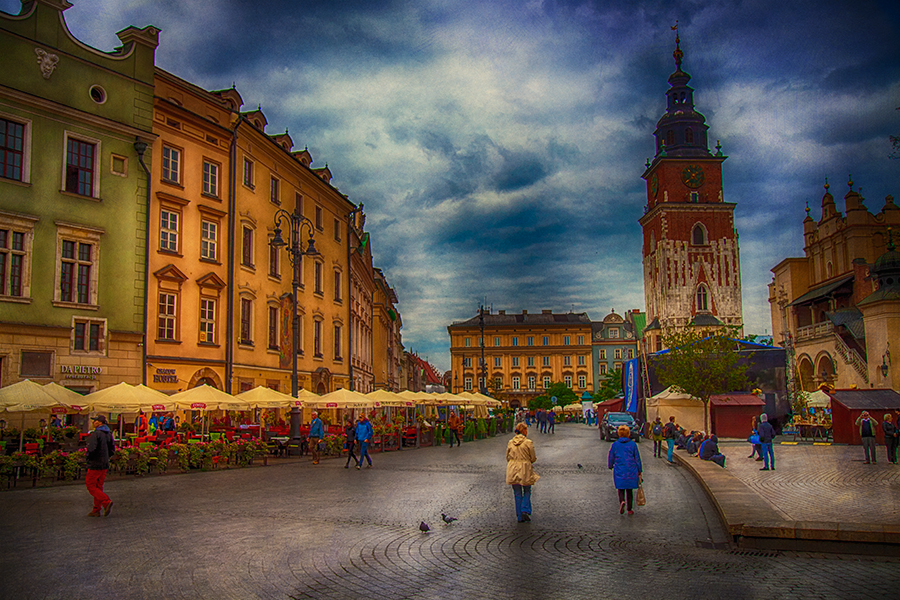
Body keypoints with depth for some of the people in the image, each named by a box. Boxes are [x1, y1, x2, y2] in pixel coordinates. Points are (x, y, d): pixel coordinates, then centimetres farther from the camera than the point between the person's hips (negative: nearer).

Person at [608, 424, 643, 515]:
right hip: (631, 471, 1)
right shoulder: (633, 444, -3)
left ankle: (622, 501, -20)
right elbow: (637, 458, 0)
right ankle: (630, 509, 18)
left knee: (620, 489, 9)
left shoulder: (615, 444, -2)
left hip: (619, 471, -1)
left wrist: (610, 466, 25)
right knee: (629, 491, 14)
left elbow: (611, 458, 5)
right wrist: (639, 471, 8)